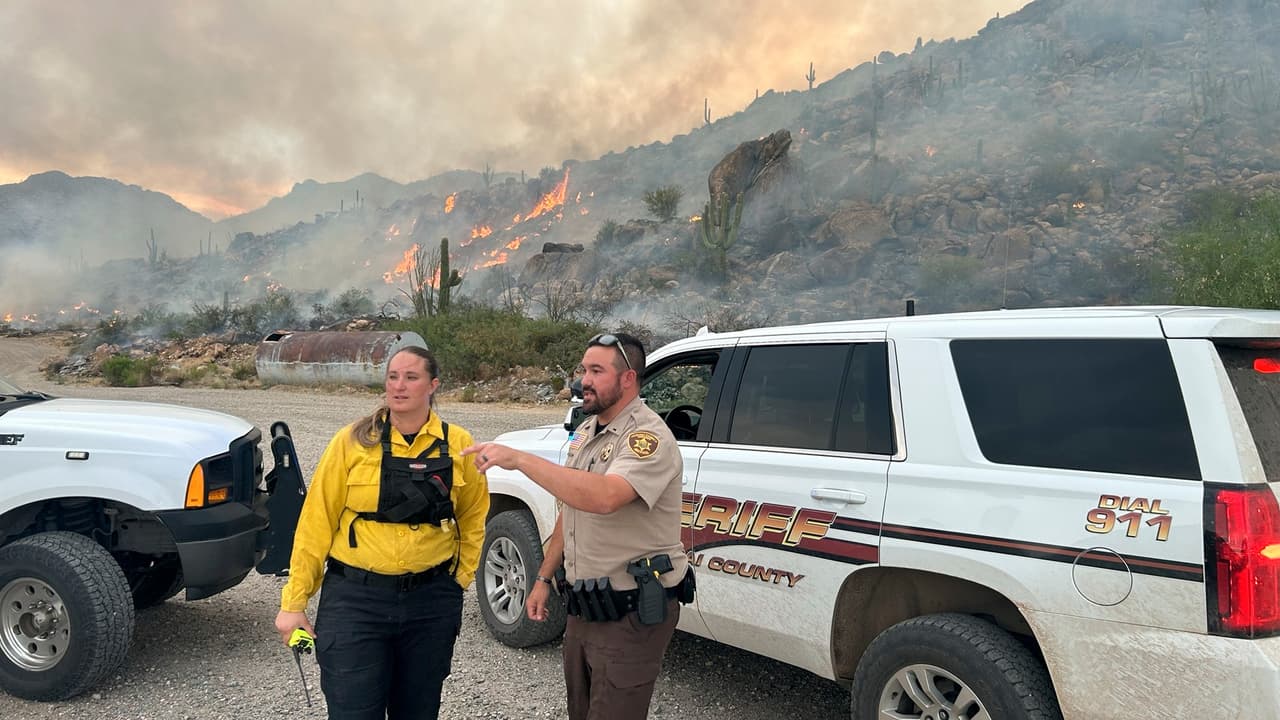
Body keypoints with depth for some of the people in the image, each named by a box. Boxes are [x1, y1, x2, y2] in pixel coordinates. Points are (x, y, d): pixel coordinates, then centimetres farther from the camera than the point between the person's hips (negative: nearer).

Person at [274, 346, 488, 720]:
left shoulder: (458, 445, 0)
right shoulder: (352, 440, -6)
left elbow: (472, 520, 12)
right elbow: (317, 522, -4)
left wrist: (459, 578, 7)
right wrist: (294, 601, -4)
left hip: (431, 602, 2)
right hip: (355, 598, -2)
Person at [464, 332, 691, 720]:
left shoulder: (648, 437, -19)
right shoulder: (587, 430, 10)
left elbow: (604, 497, -38)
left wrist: (520, 459, -36)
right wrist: (544, 578, 18)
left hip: (631, 614, -9)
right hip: (583, 607, 9)